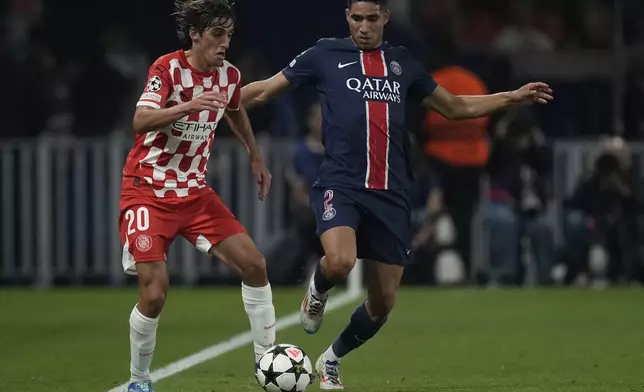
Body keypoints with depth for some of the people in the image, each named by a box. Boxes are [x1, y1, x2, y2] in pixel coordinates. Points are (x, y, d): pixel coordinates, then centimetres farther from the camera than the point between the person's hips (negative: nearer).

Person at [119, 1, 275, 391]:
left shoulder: (229, 75, 2)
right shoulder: (168, 68, -16)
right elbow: (141, 121, -31)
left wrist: (256, 158, 29)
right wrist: (189, 106, -45)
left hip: (195, 191, 6)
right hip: (148, 190, -6)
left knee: (254, 264, -3)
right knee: (155, 292, -15)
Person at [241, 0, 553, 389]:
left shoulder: (403, 62, 15)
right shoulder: (326, 54, 5)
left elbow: (454, 107, 26)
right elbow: (264, 90, 8)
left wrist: (514, 97, 17)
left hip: (391, 195, 4)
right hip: (340, 184, -4)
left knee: (383, 301, 4)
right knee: (340, 263, -31)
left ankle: (332, 360, 31)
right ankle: (318, 290, 7)